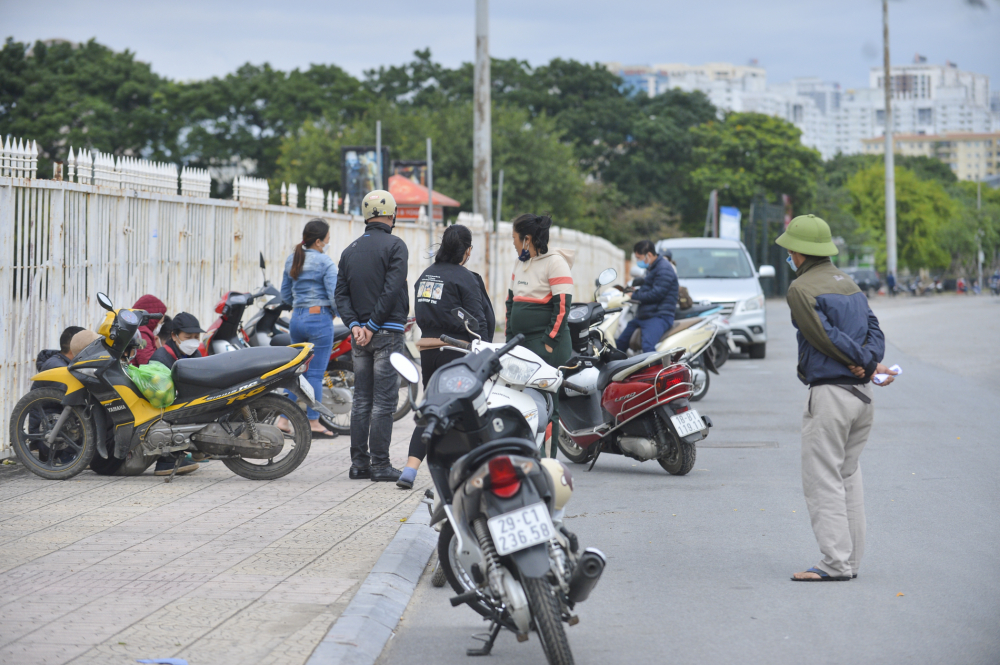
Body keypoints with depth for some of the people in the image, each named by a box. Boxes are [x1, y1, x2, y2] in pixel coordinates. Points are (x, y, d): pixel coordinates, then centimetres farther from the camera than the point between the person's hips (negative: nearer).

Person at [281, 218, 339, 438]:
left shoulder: (291, 260, 10)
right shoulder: (325, 263, -12)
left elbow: (285, 293, 15)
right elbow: (334, 295, -15)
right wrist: (335, 312, 2)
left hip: (297, 319, 7)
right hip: (320, 319, -7)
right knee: (315, 373, -1)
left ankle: (284, 419, 11)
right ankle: (313, 422, 4)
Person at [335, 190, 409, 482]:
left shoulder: (351, 250, 12)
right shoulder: (395, 245, -6)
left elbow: (341, 293, 7)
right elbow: (392, 290, -15)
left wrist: (355, 324, -2)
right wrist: (373, 325, -11)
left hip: (360, 335, 6)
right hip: (388, 332, -6)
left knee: (361, 400, 10)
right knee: (384, 401, -4)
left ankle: (359, 463, 10)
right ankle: (380, 465, -5)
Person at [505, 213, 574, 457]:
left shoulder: (555, 263, -7)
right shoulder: (520, 264, 18)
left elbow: (562, 305, -13)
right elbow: (511, 301, 24)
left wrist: (549, 341, -16)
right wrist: (509, 339, 16)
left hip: (546, 346, -8)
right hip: (521, 344, 8)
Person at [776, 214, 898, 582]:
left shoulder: (802, 288, -8)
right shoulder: (849, 283, 17)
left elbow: (826, 337, -13)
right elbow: (874, 329, 9)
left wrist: (867, 364, -5)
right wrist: (869, 363, -6)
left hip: (829, 392, -8)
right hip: (862, 393, 8)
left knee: (822, 479, -5)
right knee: (848, 476, 14)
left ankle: (836, 562, -9)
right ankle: (851, 559, 15)